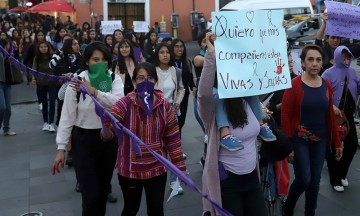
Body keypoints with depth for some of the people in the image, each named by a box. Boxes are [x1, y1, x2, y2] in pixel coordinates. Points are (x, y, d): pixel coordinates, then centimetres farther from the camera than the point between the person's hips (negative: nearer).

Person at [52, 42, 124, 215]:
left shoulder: (114, 79, -2)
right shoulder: (77, 82, -9)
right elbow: (67, 116, -8)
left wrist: (94, 92, -29)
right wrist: (61, 147, -10)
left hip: (109, 138, 3)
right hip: (84, 139, -3)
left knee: (103, 189, 18)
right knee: (91, 194, -4)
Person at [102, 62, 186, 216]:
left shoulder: (164, 104, -5)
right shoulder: (125, 104, -13)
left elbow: (173, 137, 1)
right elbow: (107, 132, -24)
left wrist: (179, 165, 2)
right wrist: (106, 132, -48)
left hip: (157, 169, 2)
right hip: (130, 169, -1)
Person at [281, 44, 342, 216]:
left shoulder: (326, 85, 3)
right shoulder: (294, 85, -13)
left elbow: (330, 115, 8)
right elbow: (285, 115, -13)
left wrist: (336, 142, 8)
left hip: (320, 140, 5)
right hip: (299, 140, -5)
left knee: (315, 181, 11)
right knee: (304, 179, -4)